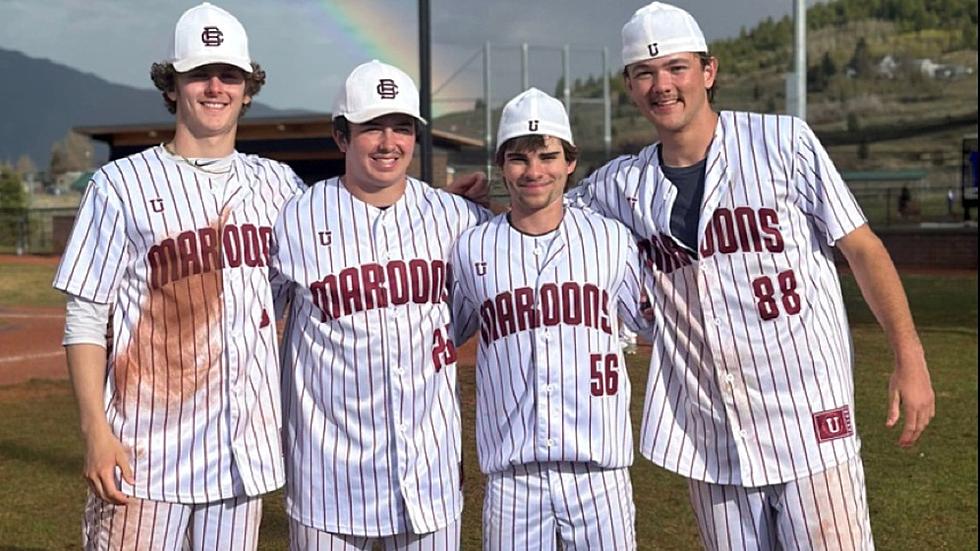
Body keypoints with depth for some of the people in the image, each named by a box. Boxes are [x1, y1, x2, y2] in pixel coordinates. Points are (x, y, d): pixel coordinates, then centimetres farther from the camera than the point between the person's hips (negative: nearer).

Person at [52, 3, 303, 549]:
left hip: (247, 442, 4)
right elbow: (84, 318, -3)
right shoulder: (121, 184, -1)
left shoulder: (279, 183, 10)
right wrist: (96, 431, -11)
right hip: (148, 442, -3)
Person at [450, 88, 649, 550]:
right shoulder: (472, 249, 4)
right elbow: (444, 339, 16)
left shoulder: (612, 239, 3)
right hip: (511, 473, 0)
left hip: (597, 467, 0)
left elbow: (652, 321, 14)